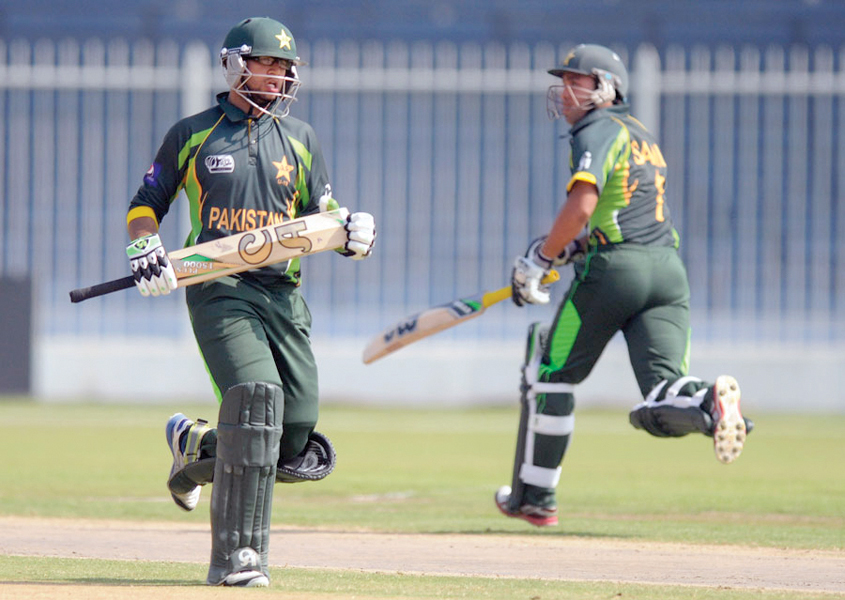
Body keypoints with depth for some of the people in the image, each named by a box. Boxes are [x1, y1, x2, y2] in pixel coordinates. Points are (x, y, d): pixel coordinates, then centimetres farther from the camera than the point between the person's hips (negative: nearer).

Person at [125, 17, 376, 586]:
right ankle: (236, 556, -25)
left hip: (283, 295, 4)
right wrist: (145, 247, -6)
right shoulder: (192, 134, 9)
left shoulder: (300, 139, 15)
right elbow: (146, 204, 15)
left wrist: (353, 233, -9)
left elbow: (322, 218, 14)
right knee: (256, 395, -27)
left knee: (294, 441, -3)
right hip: (218, 290, -4)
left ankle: (195, 444, 31)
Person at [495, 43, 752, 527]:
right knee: (662, 405, -5)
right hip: (670, 270, 7)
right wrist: (572, 247, 23)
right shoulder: (640, 134, 25)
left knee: (551, 374, 9)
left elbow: (582, 205, -18)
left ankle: (535, 497, 14)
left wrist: (541, 260, -9)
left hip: (616, 267, -7)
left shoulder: (599, 131, -3)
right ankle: (711, 402, -38)